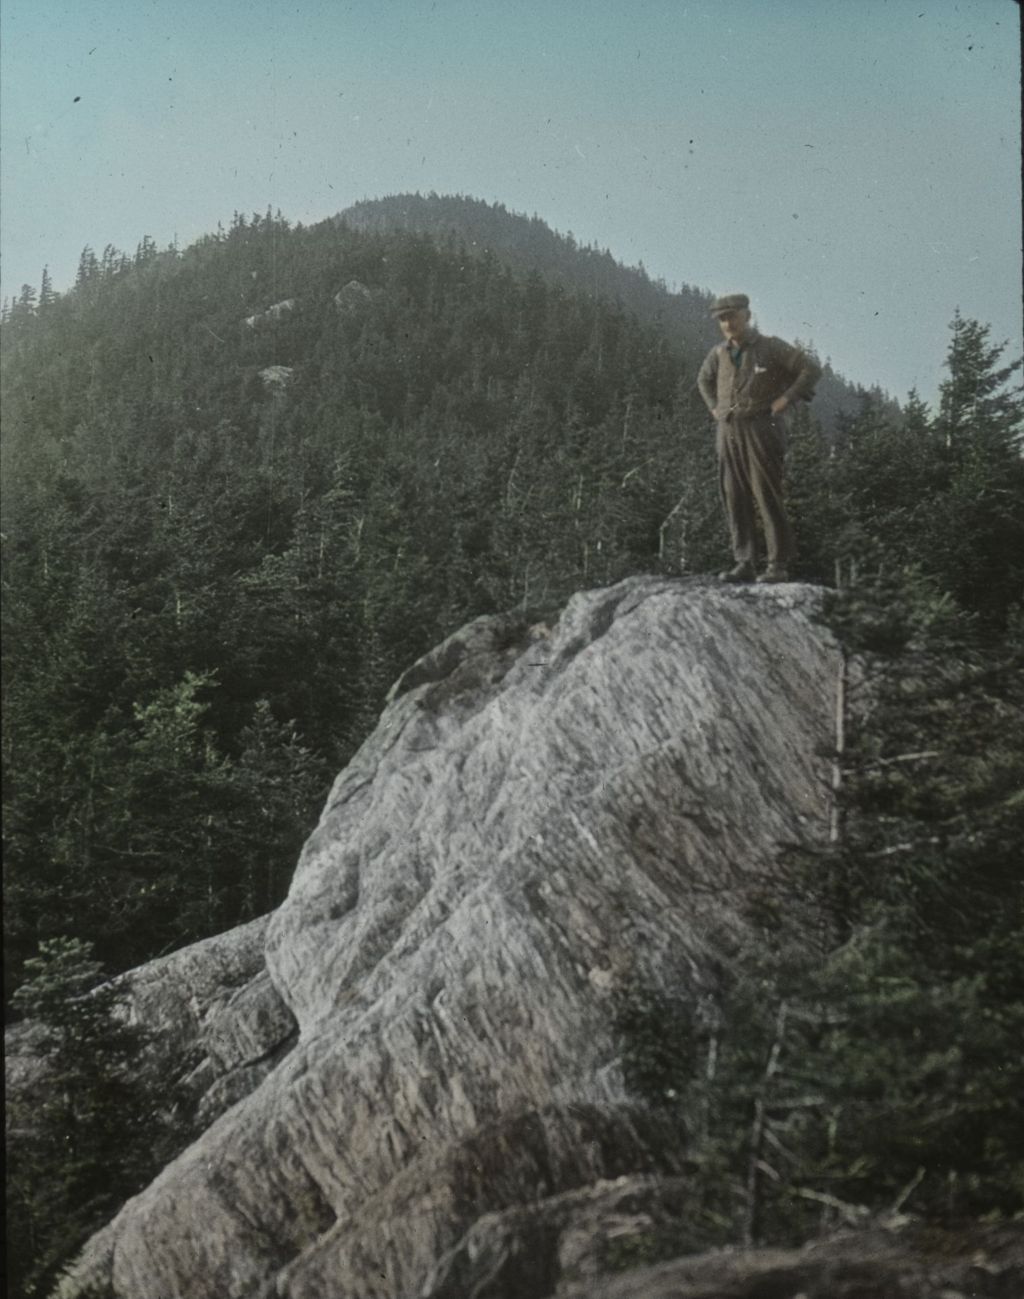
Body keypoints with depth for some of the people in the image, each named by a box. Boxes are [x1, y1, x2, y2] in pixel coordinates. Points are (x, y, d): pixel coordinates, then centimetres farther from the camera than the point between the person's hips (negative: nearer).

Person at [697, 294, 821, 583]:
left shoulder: (770, 348, -2)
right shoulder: (719, 353, 12)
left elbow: (812, 369, -2)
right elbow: (704, 380, 33)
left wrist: (784, 400, -7)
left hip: (759, 431, -5)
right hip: (727, 432, 5)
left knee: (767, 497, -8)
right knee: (734, 500, 2)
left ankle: (778, 565, -4)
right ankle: (744, 563, 6)